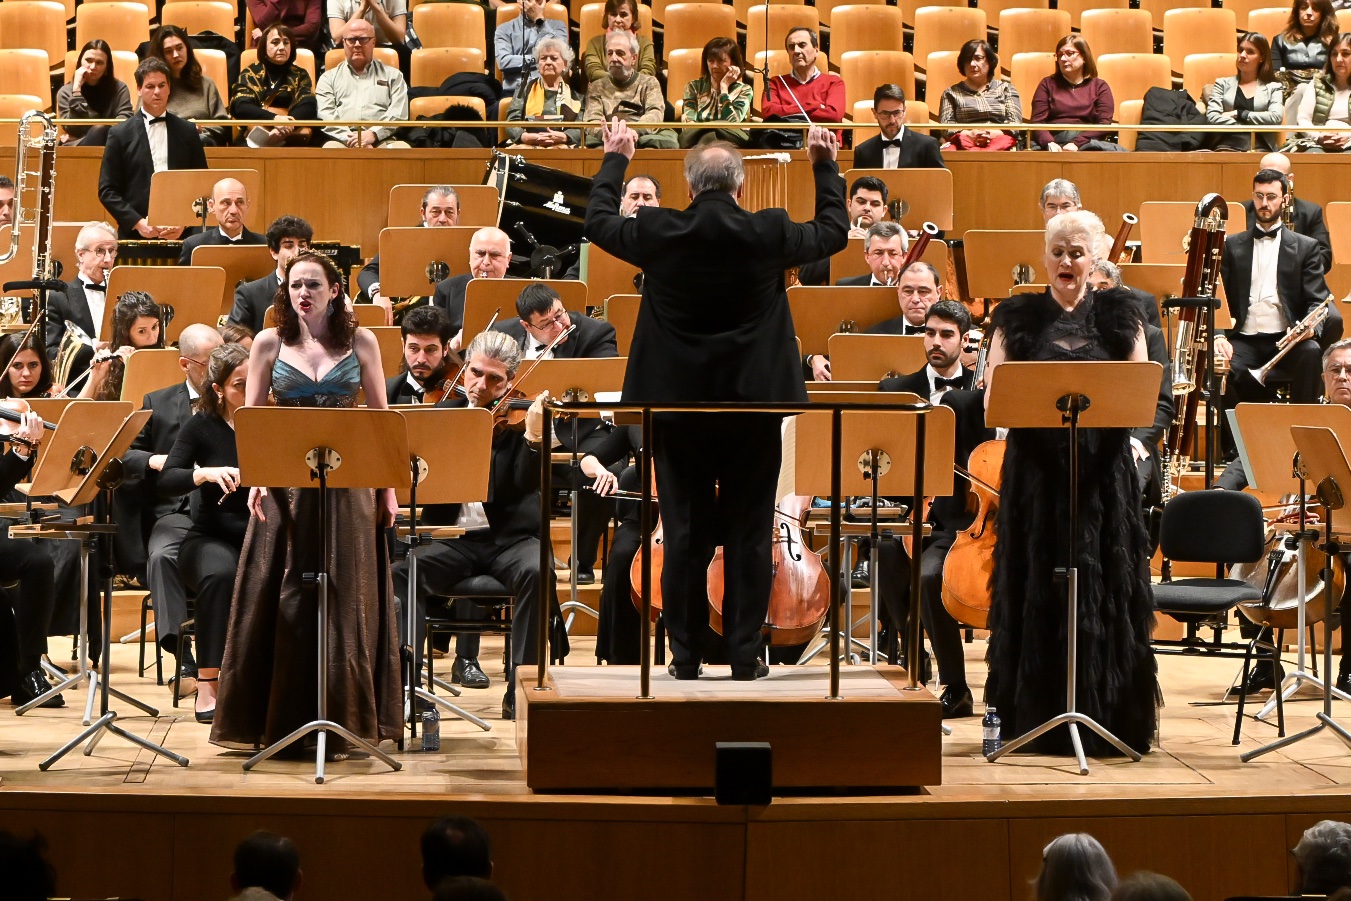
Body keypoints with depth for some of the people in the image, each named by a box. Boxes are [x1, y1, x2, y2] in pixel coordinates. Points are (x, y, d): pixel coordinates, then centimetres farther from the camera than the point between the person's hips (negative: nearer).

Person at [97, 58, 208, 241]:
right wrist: (137, 222, -10)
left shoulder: (187, 132, 10)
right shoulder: (120, 134, 5)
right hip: (135, 233, -1)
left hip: (180, 233, 1)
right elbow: (107, 190, 2)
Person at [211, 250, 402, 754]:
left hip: (348, 485, 0)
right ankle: (279, 719, 5)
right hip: (285, 485, 0)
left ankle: (341, 720, 9)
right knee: (280, 600, -1)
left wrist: (388, 487, 3)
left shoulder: (361, 343, 6)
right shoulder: (269, 344, 5)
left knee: (345, 601, 2)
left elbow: (379, 419, 8)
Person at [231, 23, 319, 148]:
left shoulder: (300, 75, 17)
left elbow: (308, 108, -1)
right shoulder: (250, 74, 15)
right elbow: (240, 107, -2)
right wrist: (274, 119, -21)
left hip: (291, 141, 1)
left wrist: (284, 129, -22)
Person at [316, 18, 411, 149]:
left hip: (381, 140, 0)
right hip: (342, 140, 0)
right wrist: (350, 138, -10)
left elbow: (399, 114, 9)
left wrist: (373, 134, -10)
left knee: (402, 148, -35)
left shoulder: (393, 76, 23)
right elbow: (324, 115, 8)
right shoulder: (329, 78, 23)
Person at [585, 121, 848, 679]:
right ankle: (745, 654, 7)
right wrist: (825, 166, 23)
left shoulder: (658, 234, -10)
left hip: (679, 403, 1)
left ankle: (685, 656, 10)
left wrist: (615, 160, 26)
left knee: (685, 533, 7)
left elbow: (598, 222, 11)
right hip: (753, 403, 0)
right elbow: (834, 233, 10)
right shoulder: (769, 234, -10)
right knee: (749, 533, 6)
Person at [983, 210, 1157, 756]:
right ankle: (1036, 719, 6)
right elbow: (992, 398, 2)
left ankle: (1106, 719, 5)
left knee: (1104, 593, 0)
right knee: (1036, 593, 0)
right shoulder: (1019, 317, 8)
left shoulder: (1118, 316, 8)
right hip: (1035, 469, 0)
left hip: (1102, 470, 0)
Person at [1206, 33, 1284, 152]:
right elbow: (1212, 117, 4)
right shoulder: (1223, 84, 20)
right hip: (1227, 147, 1)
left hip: (1260, 148, -1)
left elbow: (1276, 118, -1)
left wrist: (1238, 114, -1)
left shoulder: (1273, 88, 18)